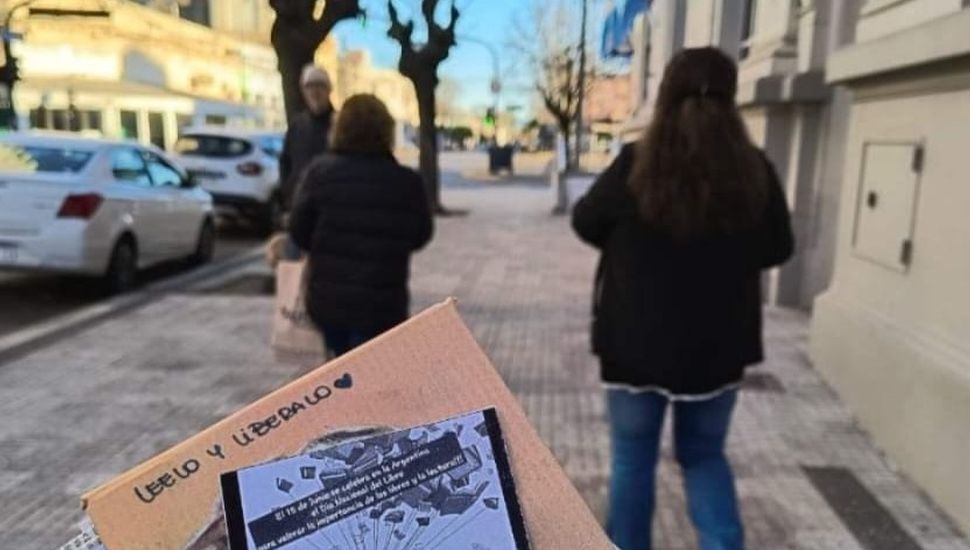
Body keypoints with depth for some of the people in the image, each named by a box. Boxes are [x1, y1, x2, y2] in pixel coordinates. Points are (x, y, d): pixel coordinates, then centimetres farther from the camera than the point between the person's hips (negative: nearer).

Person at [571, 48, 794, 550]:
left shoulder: (635, 165, -13)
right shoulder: (754, 171, -7)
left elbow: (586, 223, 2)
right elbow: (778, 249, 7)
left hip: (637, 342, -2)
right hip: (717, 345, 3)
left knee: (633, 458, 15)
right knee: (704, 454, 22)